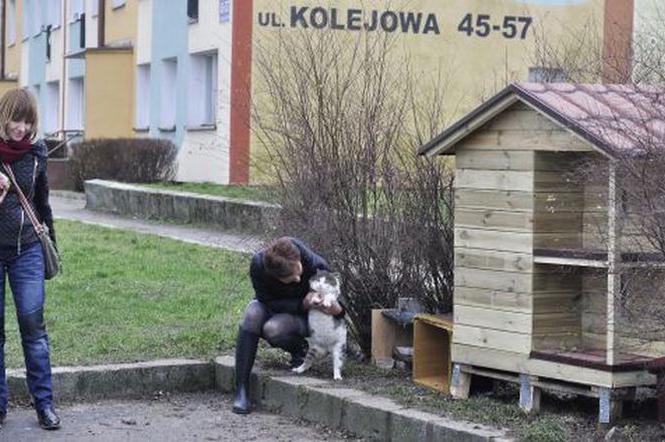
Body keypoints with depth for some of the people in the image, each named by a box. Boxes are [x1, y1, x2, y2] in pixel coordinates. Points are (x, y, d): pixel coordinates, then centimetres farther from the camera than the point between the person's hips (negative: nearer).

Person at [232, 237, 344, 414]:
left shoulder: (317, 266, -29)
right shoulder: (258, 264, -29)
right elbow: (268, 302, -20)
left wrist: (337, 309, -37)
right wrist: (303, 304, -34)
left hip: (302, 318, -2)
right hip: (270, 307, 2)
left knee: (273, 329, -35)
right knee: (252, 315, -34)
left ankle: (300, 350, 1)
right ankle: (241, 390, -30)